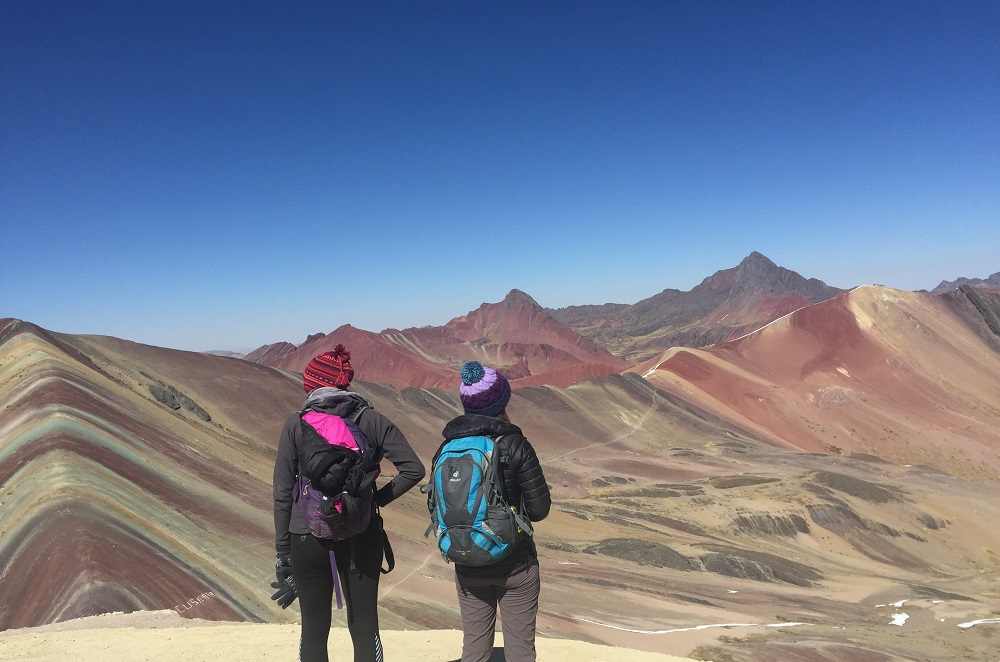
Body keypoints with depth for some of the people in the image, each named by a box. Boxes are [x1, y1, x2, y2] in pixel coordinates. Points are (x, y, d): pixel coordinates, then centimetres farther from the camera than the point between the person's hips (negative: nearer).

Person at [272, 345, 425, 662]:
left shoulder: (296, 424, -4)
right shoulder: (370, 420, -1)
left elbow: (282, 492, -3)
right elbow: (414, 469, -5)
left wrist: (282, 551, 4)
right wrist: (378, 499, 2)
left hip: (308, 536, -1)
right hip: (362, 536, 1)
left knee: (314, 630, 13)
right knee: (365, 627, 12)